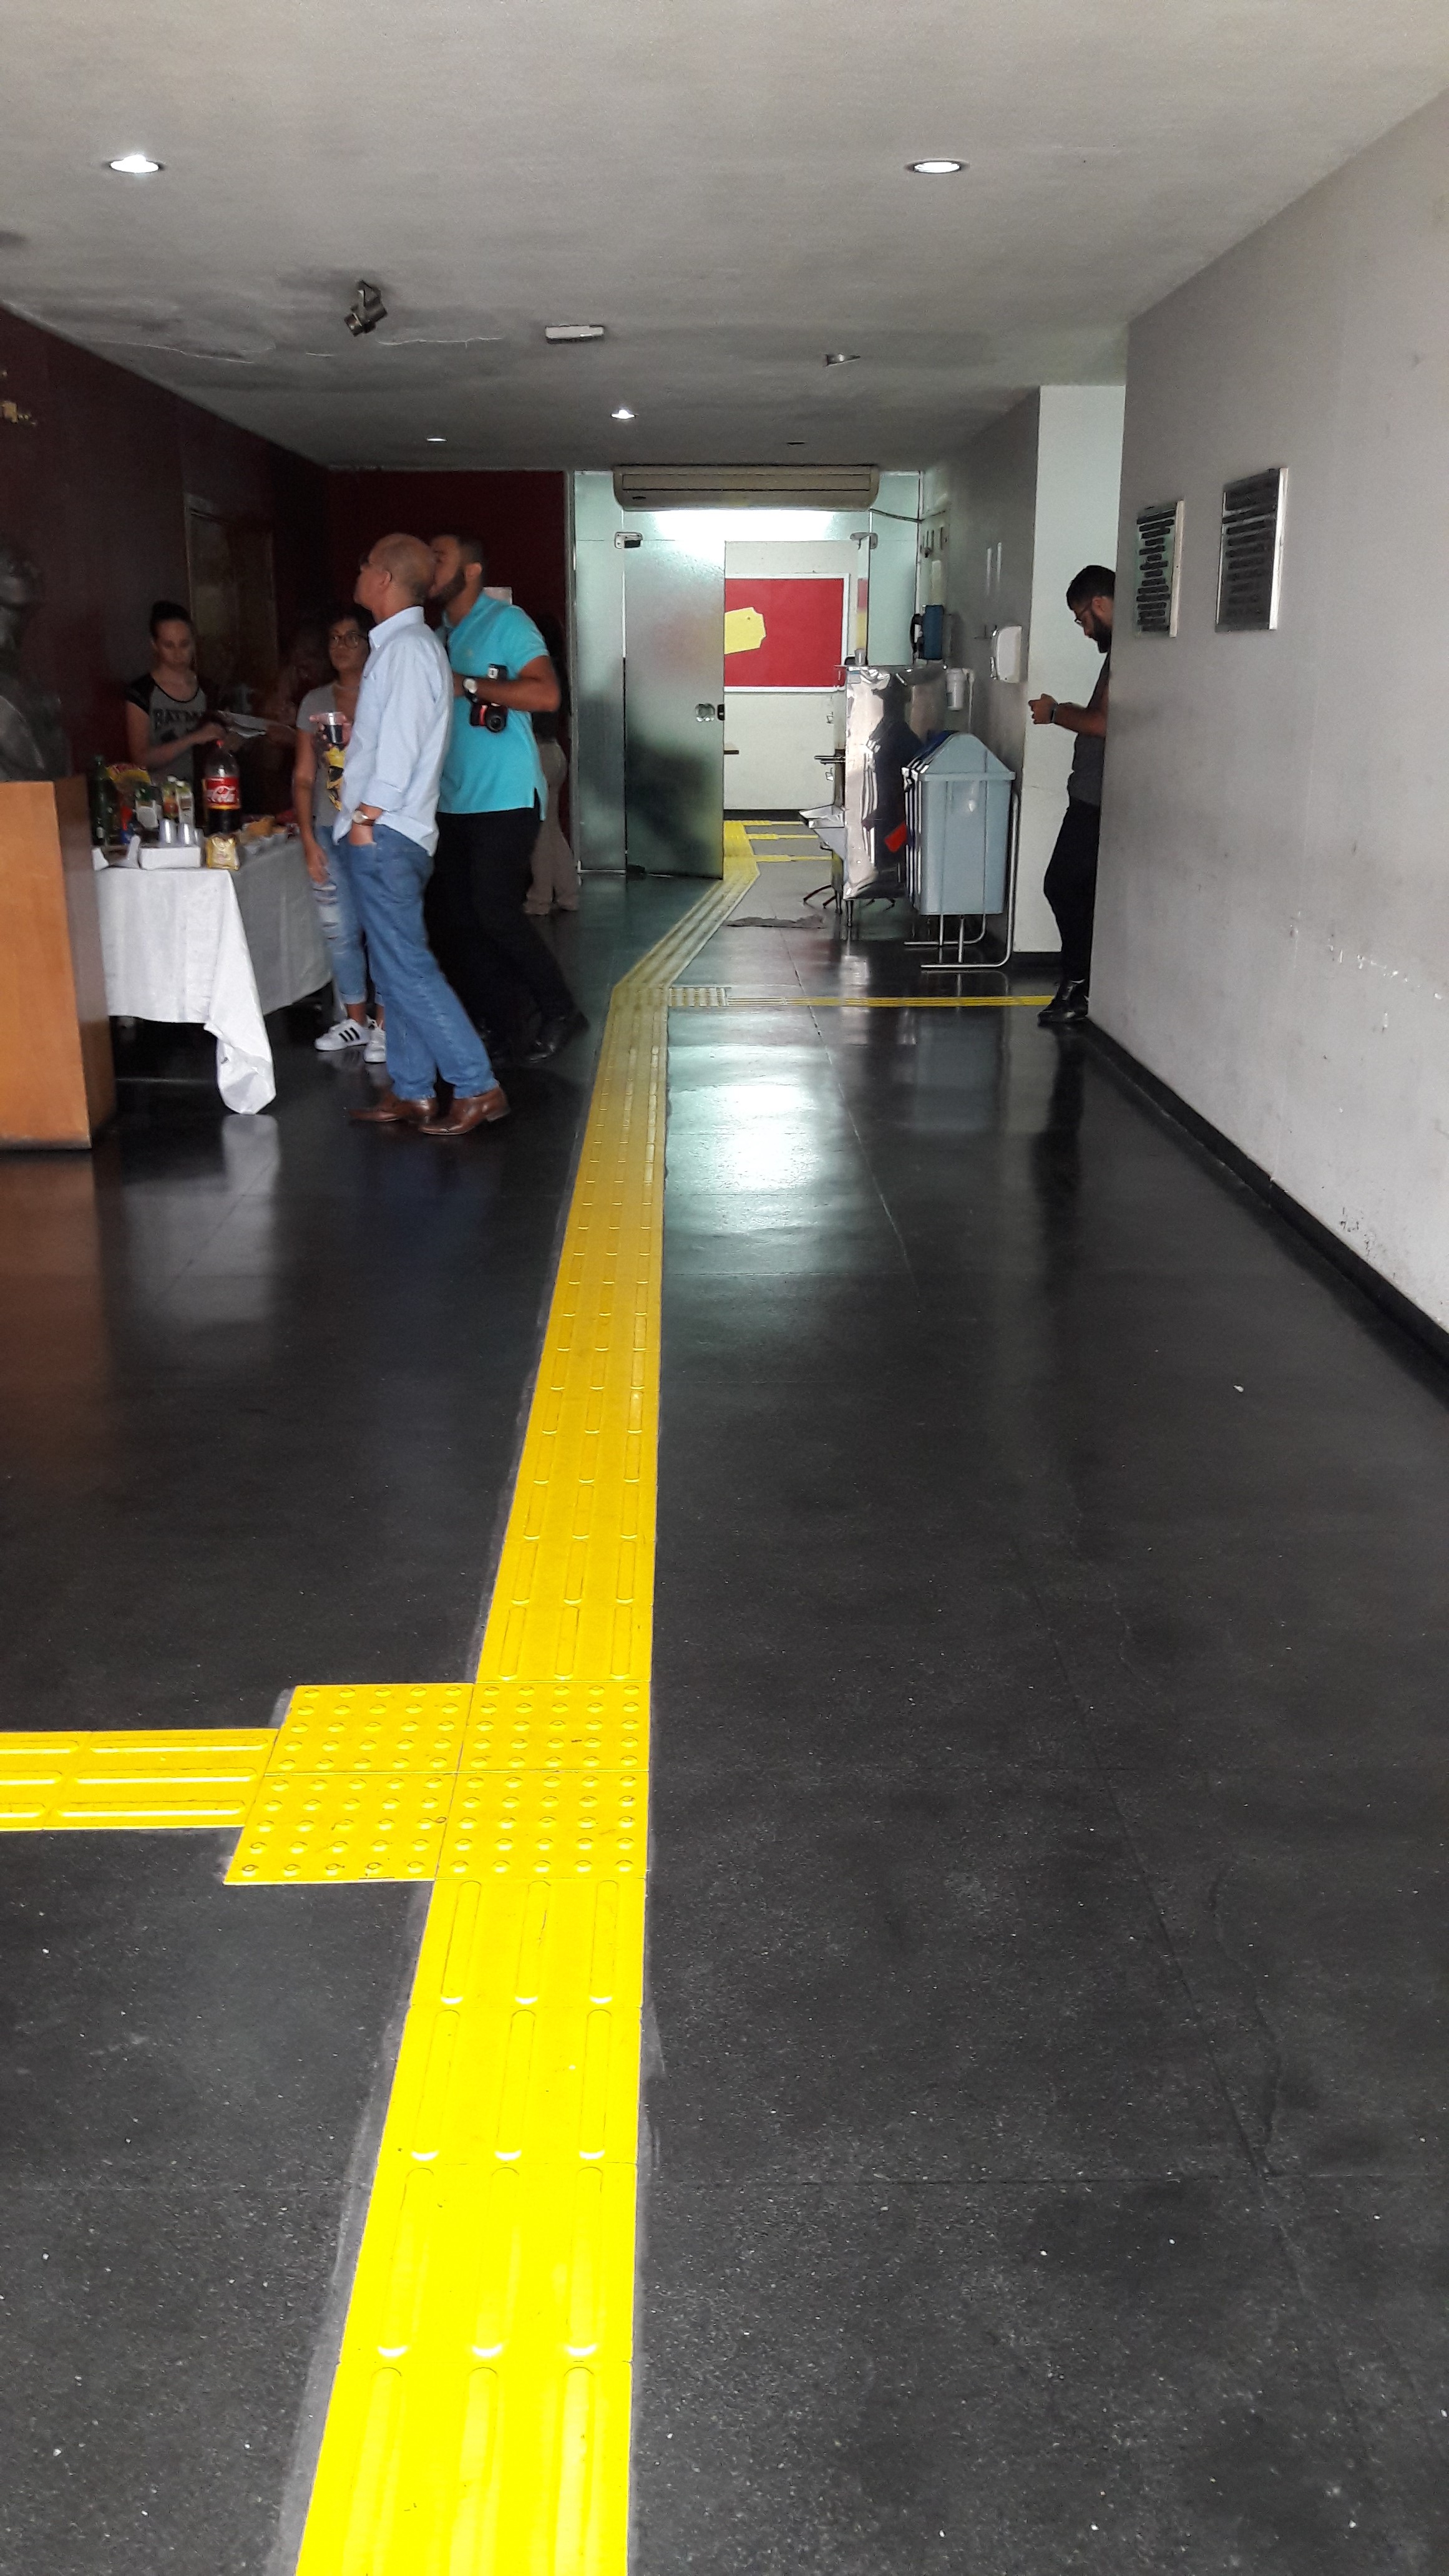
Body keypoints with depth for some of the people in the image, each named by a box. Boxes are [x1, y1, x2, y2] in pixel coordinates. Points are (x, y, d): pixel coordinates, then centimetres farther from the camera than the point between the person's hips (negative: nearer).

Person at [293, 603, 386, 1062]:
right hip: (329, 833, 4)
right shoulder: (314, 703, 11)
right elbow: (303, 776, 10)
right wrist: (308, 839, 4)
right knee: (340, 931, 8)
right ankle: (355, 1022, 20)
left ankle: (384, 1025, 5)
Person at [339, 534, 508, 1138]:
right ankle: (410, 1093, 16)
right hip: (383, 835, 10)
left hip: (384, 834, -10)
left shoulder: (406, 647, -13)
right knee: (397, 969, 11)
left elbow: (400, 743, -19)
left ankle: (477, 1088, -8)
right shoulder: (401, 644, 18)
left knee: (407, 968, -10)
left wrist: (366, 816, -17)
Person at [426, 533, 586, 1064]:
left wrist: (467, 685, -17)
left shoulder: (505, 622, -5)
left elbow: (545, 694, -17)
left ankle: (559, 1011, 1)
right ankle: (492, 1023, 14)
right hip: (454, 800, 8)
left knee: (495, 910, -14)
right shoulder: (440, 635, 18)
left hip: (505, 798, -8)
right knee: (451, 916, 4)